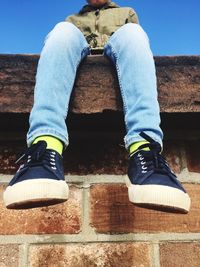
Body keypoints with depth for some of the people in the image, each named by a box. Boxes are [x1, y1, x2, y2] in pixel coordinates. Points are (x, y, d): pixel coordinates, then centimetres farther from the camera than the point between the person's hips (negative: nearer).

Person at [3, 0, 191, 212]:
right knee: (62, 30, -26)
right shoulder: (72, 19, 36)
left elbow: (136, 43, 23)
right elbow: (56, 43, 21)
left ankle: (144, 149, -52)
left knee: (132, 32, -28)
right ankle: (46, 145, -51)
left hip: (115, 63, 0)